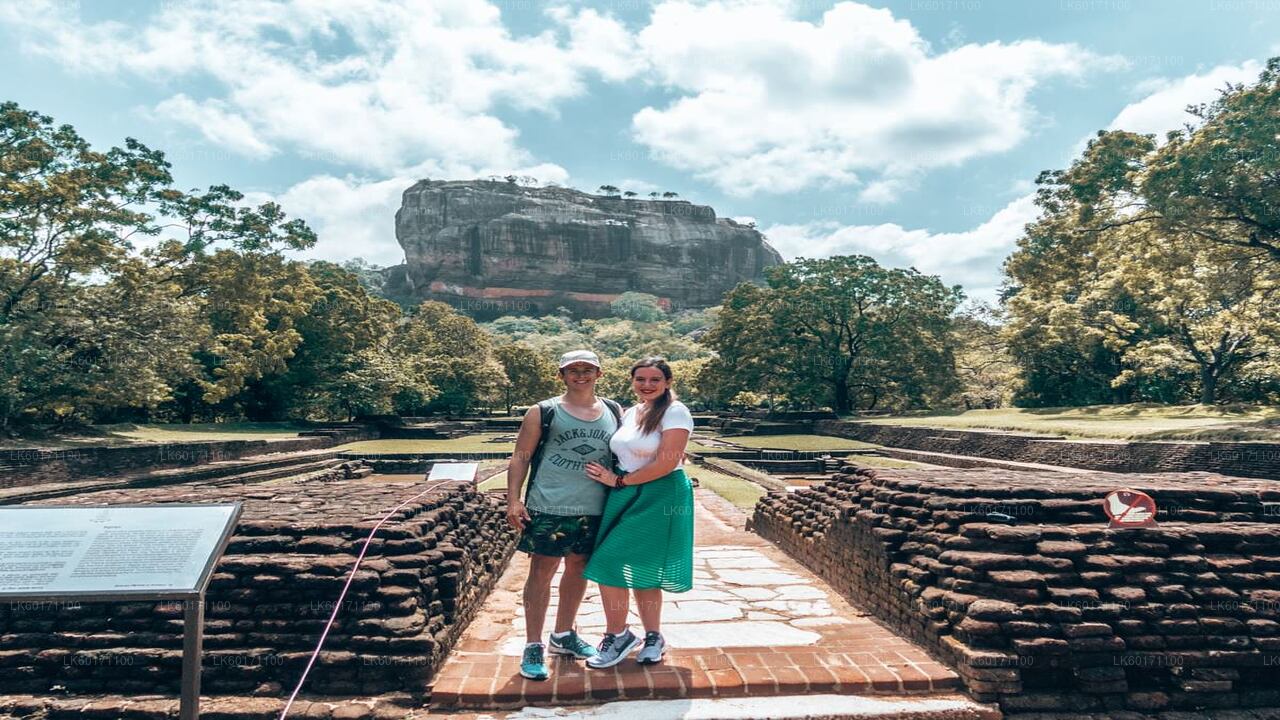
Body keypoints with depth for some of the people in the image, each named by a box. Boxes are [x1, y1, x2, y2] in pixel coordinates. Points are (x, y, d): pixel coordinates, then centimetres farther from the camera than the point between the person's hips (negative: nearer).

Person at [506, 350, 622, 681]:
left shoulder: (614, 412, 8)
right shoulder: (543, 413, -1)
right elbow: (521, 457, -2)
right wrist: (513, 499, -10)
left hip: (595, 510, 4)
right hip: (549, 507, -4)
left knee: (578, 569, 15)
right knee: (542, 571, -1)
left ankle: (564, 634, 34)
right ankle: (533, 646, 11)